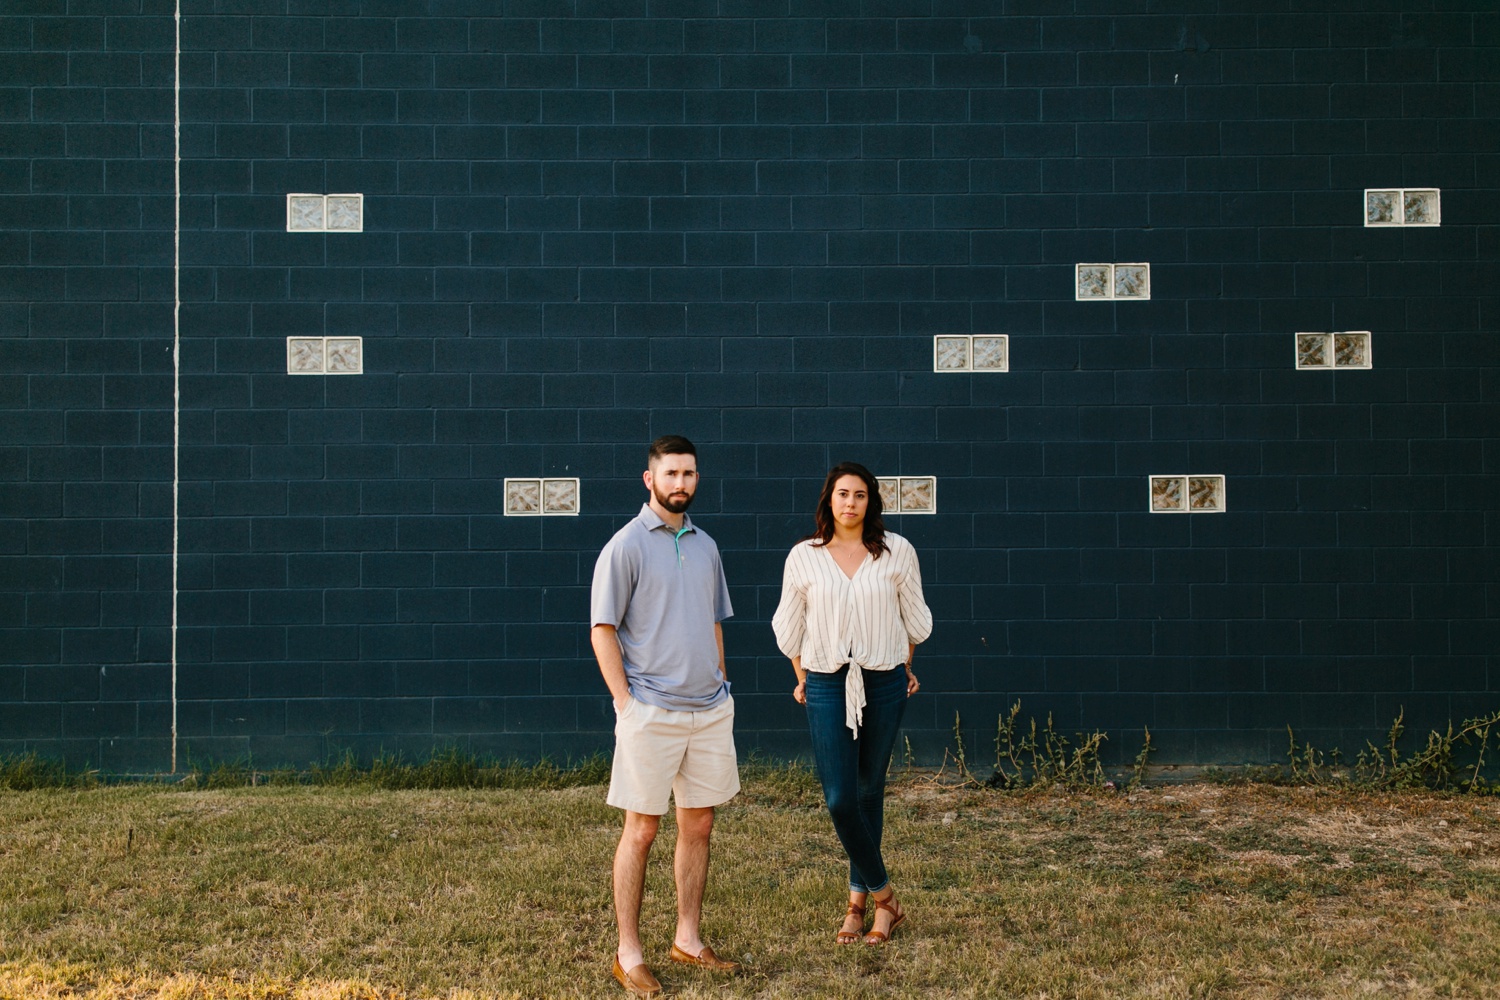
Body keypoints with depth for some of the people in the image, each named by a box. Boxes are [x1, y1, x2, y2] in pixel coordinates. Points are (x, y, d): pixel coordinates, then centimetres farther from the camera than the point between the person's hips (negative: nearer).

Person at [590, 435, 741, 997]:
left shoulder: (706, 546, 13)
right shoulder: (626, 546, -7)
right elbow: (602, 630, -8)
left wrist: (720, 688, 14)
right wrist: (626, 703, -12)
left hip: (711, 709, 6)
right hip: (652, 714, -6)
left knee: (698, 826, 11)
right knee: (641, 830, 1)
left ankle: (688, 941, 24)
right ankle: (628, 955, 11)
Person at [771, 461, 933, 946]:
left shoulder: (897, 552, 0)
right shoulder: (804, 556, 0)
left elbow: (913, 617, 13)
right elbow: (789, 626, 11)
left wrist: (904, 667, 20)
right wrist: (802, 679, 17)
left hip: (883, 684, 0)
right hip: (827, 684, 0)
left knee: (869, 793, 8)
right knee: (839, 798, -7)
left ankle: (858, 901, 21)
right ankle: (884, 897, 9)